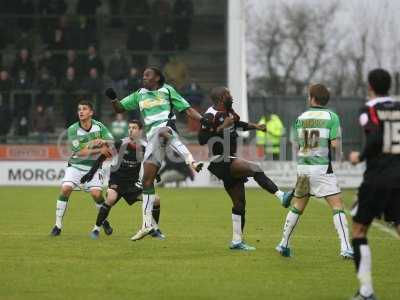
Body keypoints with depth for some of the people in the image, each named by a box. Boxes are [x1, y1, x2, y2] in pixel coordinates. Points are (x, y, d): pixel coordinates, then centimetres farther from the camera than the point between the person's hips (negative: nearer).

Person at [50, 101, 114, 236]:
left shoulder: (99, 126, -6)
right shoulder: (72, 129, -11)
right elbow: (80, 152, -16)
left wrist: (101, 141, -27)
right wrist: (99, 150, -21)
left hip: (93, 166, 0)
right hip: (75, 165, 0)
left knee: (96, 193, -16)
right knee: (65, 189, -19)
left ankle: (104, 220, 12)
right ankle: (58, 225, -9)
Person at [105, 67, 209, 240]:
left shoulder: (167, 90, 13)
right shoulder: (140, 95, 25)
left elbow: (187, 109, 8)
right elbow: (119, 109, 26)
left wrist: (202, 120, -9)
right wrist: (113, 99, 3)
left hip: (166, 126, -5)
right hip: (152, 136, 5)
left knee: (162, 132, -44)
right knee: (147, 180, 0)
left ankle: (191, 161, -61)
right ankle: (147, 224, 6)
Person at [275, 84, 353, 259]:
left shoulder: (301, 118, 7)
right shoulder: (332, 117, -4)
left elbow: (298, 144, 10)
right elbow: (335, 144, -11)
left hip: (302, 166, 4)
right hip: (322, 168, -4)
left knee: (297, 207, 18)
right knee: (337, 206, -4)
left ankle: (284, 244, 23)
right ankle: (345, 248, -14)